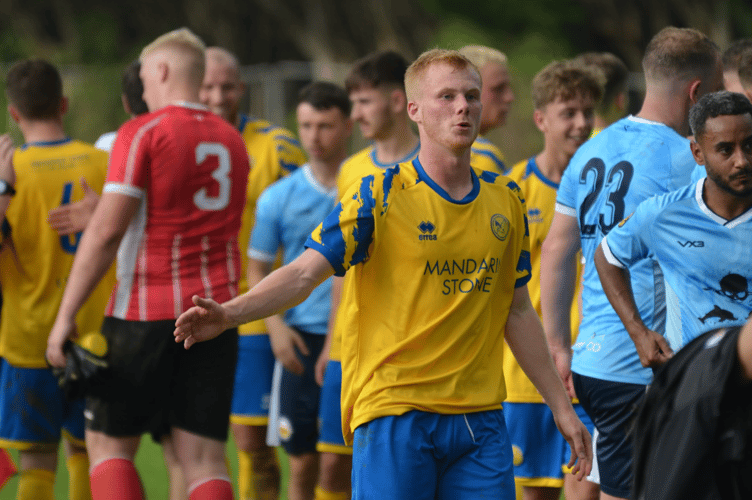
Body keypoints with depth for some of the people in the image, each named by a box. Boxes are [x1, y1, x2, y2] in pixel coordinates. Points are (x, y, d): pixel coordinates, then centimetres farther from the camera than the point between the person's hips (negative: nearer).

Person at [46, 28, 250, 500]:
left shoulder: (143, 132, -7)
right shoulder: (233, 141, 13)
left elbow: (107, 232, -12)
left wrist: (66, 314, -9)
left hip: (145, 312, -5)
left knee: (109, 444, 7)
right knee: (204, 458, 3)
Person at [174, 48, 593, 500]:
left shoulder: (506, 201, 12)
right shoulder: (381, 195, -3)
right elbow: (304, 273, -10)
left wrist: (561, 406, 20)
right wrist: (228, 313, -26)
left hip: (481, 418, 4)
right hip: (393, 412, -4)